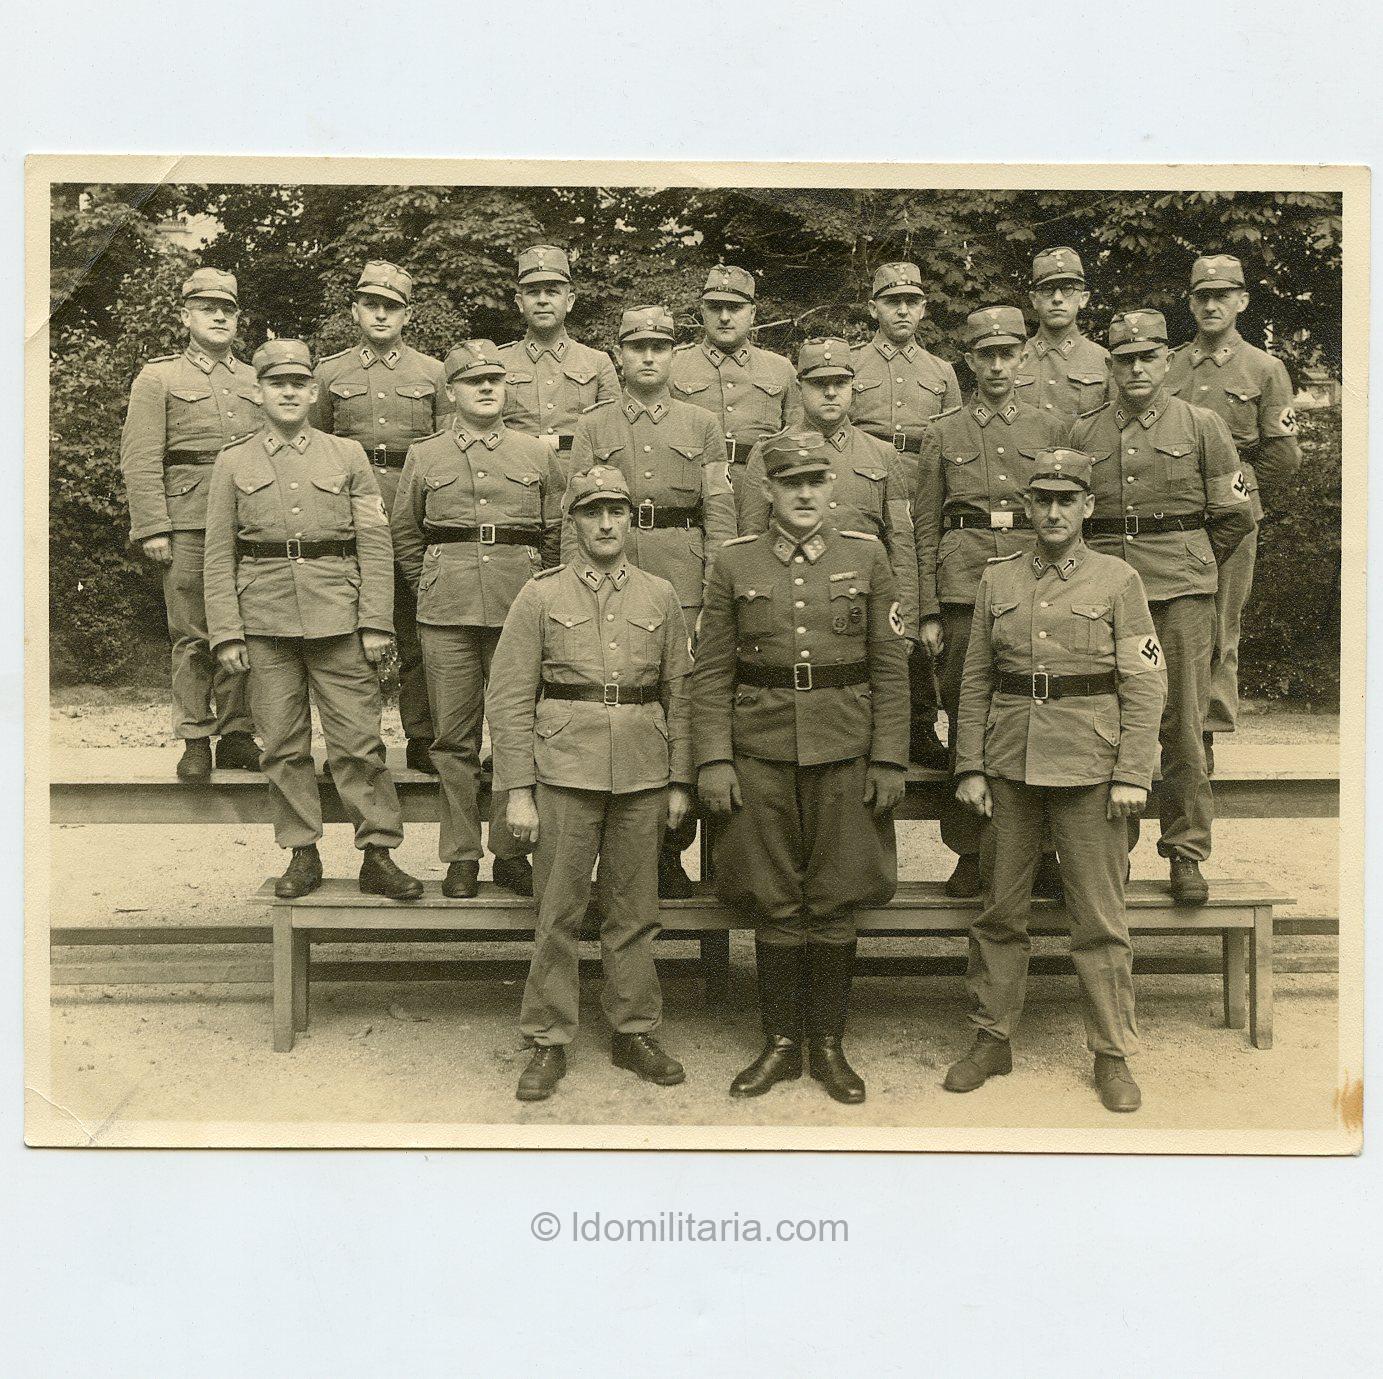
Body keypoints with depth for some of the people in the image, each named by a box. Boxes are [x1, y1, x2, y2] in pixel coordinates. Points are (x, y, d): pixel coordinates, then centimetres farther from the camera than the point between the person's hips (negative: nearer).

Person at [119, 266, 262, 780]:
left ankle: (237, 734, 12)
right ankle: (195, 741, 5)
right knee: (192, 635, -2)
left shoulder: (255, 382, 19)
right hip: (188, 520, -3)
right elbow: (140, 461, 0)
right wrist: (152, 527, -9)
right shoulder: (158, 378, 8)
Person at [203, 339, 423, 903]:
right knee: (283, 746, 5)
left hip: (337, 618, -1)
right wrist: (226, 634, -1)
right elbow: (219, 556, 7)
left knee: (358, 742, -2)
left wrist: (376, 623, -4)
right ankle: (302, 854, 15)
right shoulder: (233, 462, 9)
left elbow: (375, 545, 4)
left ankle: (378, 856, 5)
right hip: (265, 620, 1)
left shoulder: (348, 455, 8)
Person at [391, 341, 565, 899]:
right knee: (454, 736, 2)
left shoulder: (538, 454, 11)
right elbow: (403, 535, 18)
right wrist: (433, 588, 11)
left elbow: (557, 534, 16)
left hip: (519, 607, 1)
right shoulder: (424, 457, 10)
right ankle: (460, 856, 10)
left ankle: (510, 852, 13)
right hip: (446, 612, 0)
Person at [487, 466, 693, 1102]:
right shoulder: (540, 595, 3)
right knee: (558, 913, 2)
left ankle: (634, 1033, 22)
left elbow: (679, 694, 11)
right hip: (565, 769, -2)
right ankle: (548, 1042, 13)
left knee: (635, 910, 9)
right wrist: (518, 790, -6)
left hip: (643, 774, 2)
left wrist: (680, 782, 6)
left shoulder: (660, 596, 10)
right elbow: (509, 698, 0)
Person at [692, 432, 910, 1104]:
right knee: (775, 906, 6)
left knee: (835, 904, 6)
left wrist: (890, 761, -2)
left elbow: (891, 667, 3)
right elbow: (710, 672, 2)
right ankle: (780, 1043, 20)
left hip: (845, 753, 0)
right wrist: (712, 760, -6)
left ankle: (829, 1045, 20)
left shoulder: (866, 557, 5)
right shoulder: (734, 563, 4)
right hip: (761, 755, 0)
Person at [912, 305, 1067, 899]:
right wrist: (928, 612, 0)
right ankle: (969, 854, 10)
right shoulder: (943, 433, 10)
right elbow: (924, 527, 8)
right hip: (964, 588, 0)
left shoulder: (1050, 427, 13)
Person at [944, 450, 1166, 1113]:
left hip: (1089, 770, -2)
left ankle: (1112, 1053, 15)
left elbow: (1145, 685, -2)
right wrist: (969, 767, 3)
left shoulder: (1118, 579, 0)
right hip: (1010, 766, 3)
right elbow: (975, 679, 9)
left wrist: (1132, 774, -8)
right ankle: (991, 1039, 23)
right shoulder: (997, 579, 8)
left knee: (1100, 920, 2)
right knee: (1000, 912, 10)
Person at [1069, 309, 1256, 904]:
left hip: (1182, 593, -1)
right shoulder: (1083, 432, 9)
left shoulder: (1202, 425, 5)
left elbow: (1236, 513, 9)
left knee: (1182, 723, 0)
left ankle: (1186, 854, 10)